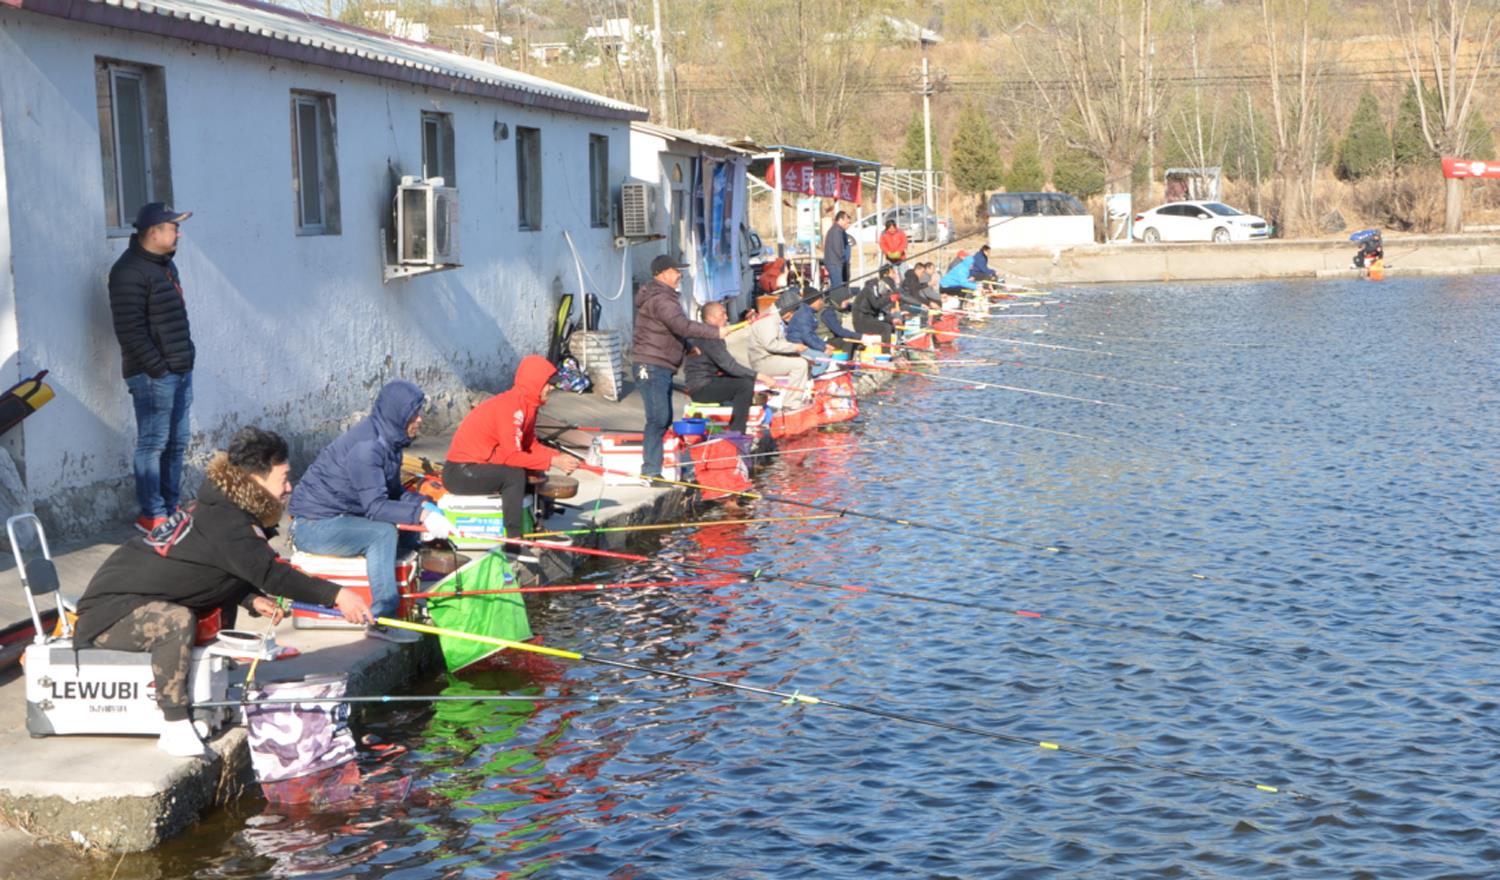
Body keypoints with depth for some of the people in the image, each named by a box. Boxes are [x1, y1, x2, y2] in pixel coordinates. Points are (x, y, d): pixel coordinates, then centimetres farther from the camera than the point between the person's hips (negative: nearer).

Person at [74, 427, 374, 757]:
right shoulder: (224, 523, -25)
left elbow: (233, 574, 16)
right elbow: (271, 572, -36)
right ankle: (175, 727, -26)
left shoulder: (219, 508, 6)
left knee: (225, 598, 14)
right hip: (109, 609, -10)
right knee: (177, 620, -35)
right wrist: (336, 595, -41)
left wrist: (254, 600, -3)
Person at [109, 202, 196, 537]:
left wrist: (184, 362, 16)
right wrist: (157, 367, -19)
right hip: (153, 374, -9)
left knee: (176, 443, 12)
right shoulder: (130, 271, -14)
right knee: (153, 443, -4)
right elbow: (130, 329, -19)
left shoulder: (165, 264, 16)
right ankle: (151, 515, 1)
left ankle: (171, 507, 21)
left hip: (179, 370, 9)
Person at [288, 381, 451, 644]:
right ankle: (381, 620, -30)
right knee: (383, 533, -29)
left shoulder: (388, 441, 6)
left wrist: (425, 505, -8)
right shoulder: (366, 446, -25)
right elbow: (375, 506, -30)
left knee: (409, 530, 5)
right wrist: (422, 515, -38)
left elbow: (394, 492, 10)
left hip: (340, 517, 10)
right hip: (312, 525, -10)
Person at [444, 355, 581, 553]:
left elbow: (530, 445, 7)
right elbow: (513, 457, -26)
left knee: (536, 473, 7)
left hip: (481, 464, 10)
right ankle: (514, 542, -28)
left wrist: (559, 456, -8)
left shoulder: (527, 405, 5)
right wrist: (553, 461, -22)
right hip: (460, 472, -10)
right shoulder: (510, 407, -23)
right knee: (515, 475, -28)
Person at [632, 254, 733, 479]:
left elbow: (673, 330, 26)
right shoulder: (660, 299, -16)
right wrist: (716, 332, -24)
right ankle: (650, 471, -13)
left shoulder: (663, 296, 20)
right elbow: (682, 325, -27)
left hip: (661, 368, 11)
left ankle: (652, 467, 19)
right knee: (658, 419, -13)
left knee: (664, 418, 14)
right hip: (652, 367, -11)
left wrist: (687, 348, 13)